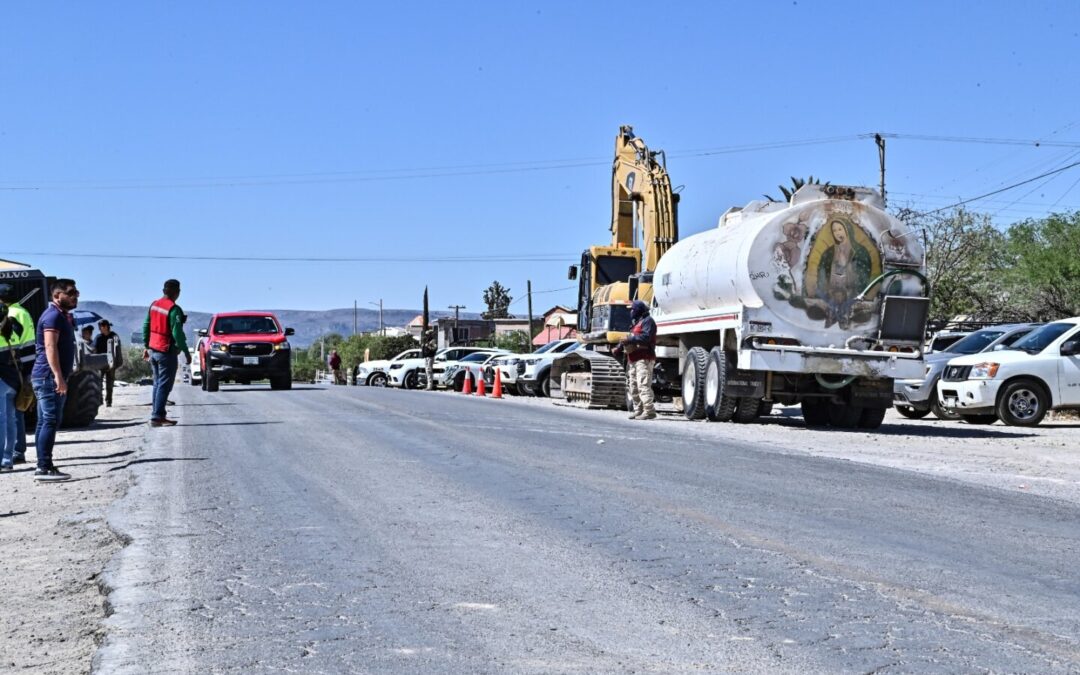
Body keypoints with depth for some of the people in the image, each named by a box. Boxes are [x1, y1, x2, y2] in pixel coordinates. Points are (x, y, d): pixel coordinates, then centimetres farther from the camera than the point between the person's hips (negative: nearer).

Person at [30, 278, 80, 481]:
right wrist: (58, 376, -30)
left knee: (45, 422, 10)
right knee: (51, 421, -12)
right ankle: (44, 468, -13)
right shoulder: (53, 316, -12)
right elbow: (50, 347, -23)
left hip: (48, 378, 10)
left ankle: (43, 467, 14)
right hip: (49, 377, -10)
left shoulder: (62, 316, 20)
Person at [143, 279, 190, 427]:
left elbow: (146, 326, 13)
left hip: (153, 350, 8)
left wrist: (146, 346, 22)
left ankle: (157, 413, 19)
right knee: (164, 385, -4)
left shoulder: (154, 305, 7)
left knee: (158, 383, 16)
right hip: (166, 353, -8)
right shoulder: (174, 309, -18)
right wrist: (186, 352, -13)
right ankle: (157, 417, -7)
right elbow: (177, 333, -20)